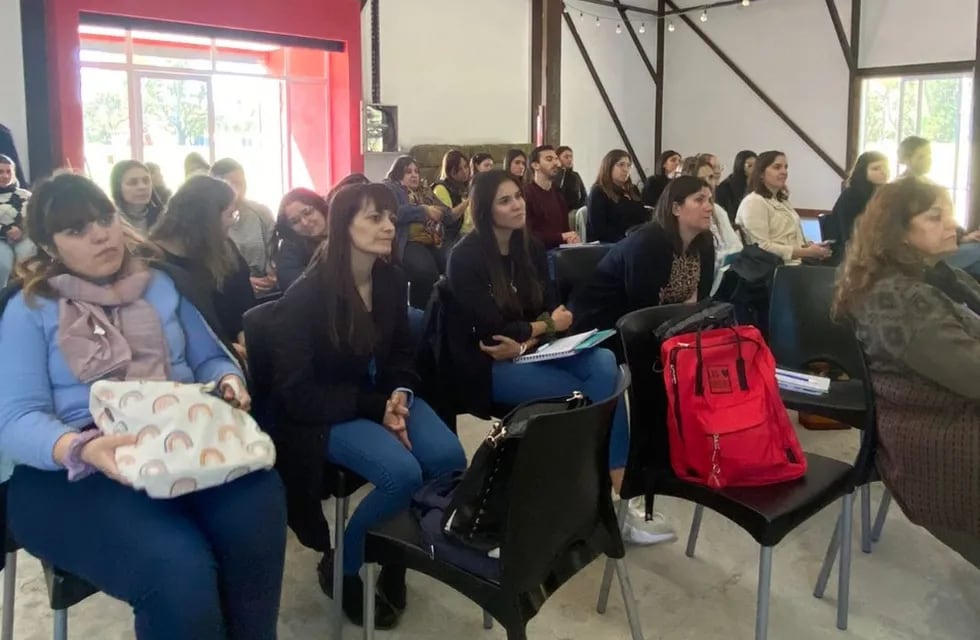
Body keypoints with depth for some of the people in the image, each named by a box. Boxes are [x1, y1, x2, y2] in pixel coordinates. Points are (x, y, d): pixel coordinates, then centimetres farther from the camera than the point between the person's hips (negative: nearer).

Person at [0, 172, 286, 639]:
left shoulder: (162, 285, 16)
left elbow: (210, 360, 18)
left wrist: (229, 383, -8)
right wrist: (83, 448, -27)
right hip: (73, 472, -3)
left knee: (258, 503, -32)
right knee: (177, 568, -34)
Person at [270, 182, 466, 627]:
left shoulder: (391, 280, -2)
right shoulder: (306, 296, -19)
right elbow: (296, 393, -18)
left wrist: (399, 396, -10)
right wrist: (376, 408, -22)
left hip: (381, 397, 6)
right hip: (324, 413, -6)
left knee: (449, 458, -18)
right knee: (403, 473, -27)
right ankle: (338, 565, 1)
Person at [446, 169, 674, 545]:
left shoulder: (531, 248, 8)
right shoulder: (466, 258, -11)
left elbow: (552, 310, 4)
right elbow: (492, 329, -17)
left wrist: (526, 343, -16)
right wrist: (547, 325, -5)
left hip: (532, 353, 6)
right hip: (487, 366, -6)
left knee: (603, 364, -22)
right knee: (582, 394, -25)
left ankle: (616, 494, -24)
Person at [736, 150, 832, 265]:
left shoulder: (782, 200, 23)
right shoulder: (754, 202, -7)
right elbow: (763, 247, -17)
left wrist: (810, 246, 1)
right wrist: (806, 252, -16)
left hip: (797, 263, 9)